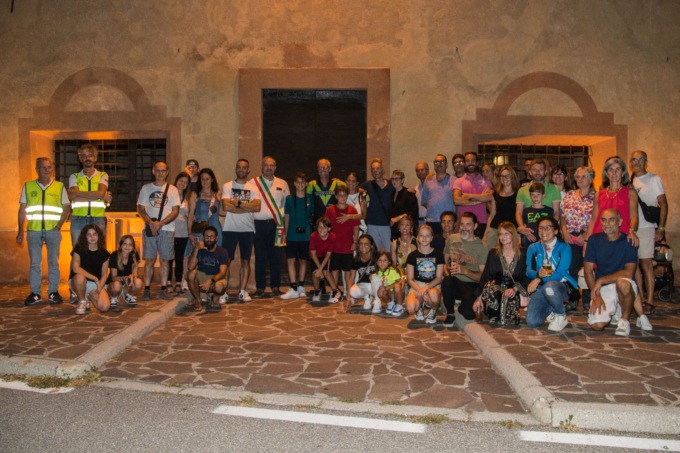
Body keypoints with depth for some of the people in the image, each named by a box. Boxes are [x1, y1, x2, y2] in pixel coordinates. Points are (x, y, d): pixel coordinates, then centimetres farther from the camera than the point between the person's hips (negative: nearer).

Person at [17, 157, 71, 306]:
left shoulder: (60, 187, 5)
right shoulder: (28, 186, 7)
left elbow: (66, 208, 6)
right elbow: (22, 210, 8)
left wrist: (59, 225, -6)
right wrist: (20, 231, 4)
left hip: (53, 230, -1)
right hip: (33, 230, 1)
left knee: (53, 262, 3)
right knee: (34, 263, 4)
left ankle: (53, 292, 10)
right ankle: (35, 293, 11)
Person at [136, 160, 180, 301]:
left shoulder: (172, 189, 6)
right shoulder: (146, 188, 9)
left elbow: (175, 211, 0)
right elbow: (140, 209, 5)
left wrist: (160, 223, -12)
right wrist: (151, 223, -11)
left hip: (167, 229, 0)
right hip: (150, 228, 0)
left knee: (165, 259, 2)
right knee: (149, 259, 0)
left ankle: (164, 289, 8)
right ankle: (147, 289, 7)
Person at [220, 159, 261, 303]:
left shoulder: (253, 188, 6)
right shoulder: (227, 186, 3)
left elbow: (257, 207, -10)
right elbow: (226, 207, -12)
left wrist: (237, 203, -12)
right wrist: (248, 207, -10)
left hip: (247, 230, 2)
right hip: (230, 229, -1)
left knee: (245, 261, 4)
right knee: (226, 260, 0)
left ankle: (243, 291, 10)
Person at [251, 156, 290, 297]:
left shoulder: (282, 184, 13)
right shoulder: (253, 183, 7)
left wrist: (282, 219, 2)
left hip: (276, 224, 1)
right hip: (259, 223, -1)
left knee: (276, 256, 2)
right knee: (260, 257, 0)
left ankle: (275, 287, 12)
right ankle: (260, 287, 9)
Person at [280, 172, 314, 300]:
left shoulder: (310, 199, 3)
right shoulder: (289, 198, 4)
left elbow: (313, 216, 10)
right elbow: (287, 217, 8)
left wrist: (312, 231, 4)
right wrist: (285, 234, 6)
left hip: (306, 235, 0)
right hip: (292, 235, 0)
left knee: (303, 261, 9)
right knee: (290, 260, -6)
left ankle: (301, 287, 20)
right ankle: (294, 289, -4)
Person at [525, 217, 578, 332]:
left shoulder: (564, 248, 1)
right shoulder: (533, 248, 11)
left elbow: (560, 274, -11)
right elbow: (529, 271, 1)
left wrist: (539, 279, -24)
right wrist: (538, 274, -23)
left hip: (560, 285, -3)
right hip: (540, 288, 3)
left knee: (549, 287, -41)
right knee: (532, 322, -21)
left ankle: (561, 315, -9)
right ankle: (550, 310, 16)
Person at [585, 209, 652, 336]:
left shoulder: (628, 242, -5)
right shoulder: (594, 240, 2)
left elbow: (629, 273, -17)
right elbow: (588, 271, -1)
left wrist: (601, 280, -23)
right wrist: (596, 296, -11)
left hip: (624, 284, -2)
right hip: (603, 288, 2)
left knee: (622, 283, -40)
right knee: (597, 325, -20)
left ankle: (625, 320, -12)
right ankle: (615, 312, 17)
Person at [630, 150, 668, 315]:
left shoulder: (654, 179, 2)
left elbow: (663, 205, -1)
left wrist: (661, 229, -8)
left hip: (646, 227, -5)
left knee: (646, 263, -5)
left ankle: (649, 301, -1)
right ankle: (641, 298, 15)